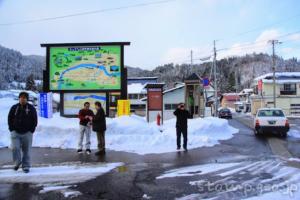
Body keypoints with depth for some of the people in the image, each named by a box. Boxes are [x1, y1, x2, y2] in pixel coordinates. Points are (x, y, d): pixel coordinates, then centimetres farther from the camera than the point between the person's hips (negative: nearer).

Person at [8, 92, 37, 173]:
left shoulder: (31, 108, 2)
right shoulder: (14, 108, 5)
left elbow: (35, 120, 3)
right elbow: (10, 119, 9)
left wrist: (31, 130, -4)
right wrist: (12, 129, 0)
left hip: (27, 133, -1)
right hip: (15, 133, 1)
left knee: (26, 150, 3)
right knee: (15, 148, -10)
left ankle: (26, 166, 13)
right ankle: (17, 162, 16)